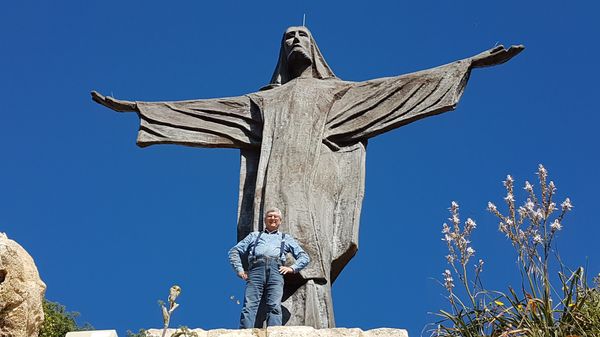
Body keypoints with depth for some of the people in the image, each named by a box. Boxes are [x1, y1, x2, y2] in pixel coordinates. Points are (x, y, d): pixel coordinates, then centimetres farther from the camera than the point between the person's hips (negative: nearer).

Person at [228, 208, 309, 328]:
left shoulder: (286, 238, 33)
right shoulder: (254, 236, 32)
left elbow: (304, 257, 27)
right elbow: (234, 251, 27)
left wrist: (292, 268, 8)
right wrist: (239, 269, 10)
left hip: (275, 271, 0)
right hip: (256, 270, 0)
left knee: (274, 307, -19)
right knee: (249, 306, -19)